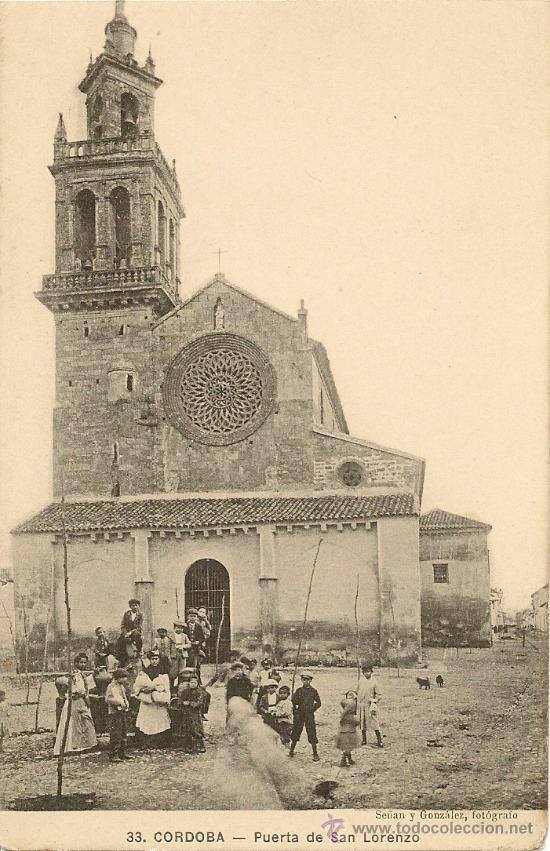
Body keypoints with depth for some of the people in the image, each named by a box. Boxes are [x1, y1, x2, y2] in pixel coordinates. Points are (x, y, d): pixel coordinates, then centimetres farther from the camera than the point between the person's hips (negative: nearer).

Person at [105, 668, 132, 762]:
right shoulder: (111, 686, -11)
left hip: (123, 712, 9)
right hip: (115, 713, -9)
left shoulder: (122, 686, 16)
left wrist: (126, 703, 11)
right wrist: (119, 702, -24)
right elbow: (108, 699, -19)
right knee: (115, 735, -9)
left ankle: (122, 753, 22)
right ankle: (113, 755, -5)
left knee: (123, 734, 13)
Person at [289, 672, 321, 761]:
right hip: (299, 714, 2)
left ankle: (315, 754, 4)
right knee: (295, 733, 8)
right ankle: (291, 751, 22)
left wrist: (312, 709, -1)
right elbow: (294, 700, 2)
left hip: (309, 715, -2)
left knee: (312, 734, -3)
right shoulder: (299, 690, 6)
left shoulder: (313, 691, 3)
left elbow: (318, 702, 7)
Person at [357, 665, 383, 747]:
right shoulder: (361, 680, 7)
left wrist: (374, 701, -13)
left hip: (370, 705, -4)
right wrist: (357, 701, 12)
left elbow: (378, 694, -1)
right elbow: (358, 692, 16)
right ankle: (363, 740, 23)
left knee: (375, 722, -7)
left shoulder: (374, 681, -5)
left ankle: (379, 740, 0)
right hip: (361, 705, 4)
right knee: (362, 723, 10)